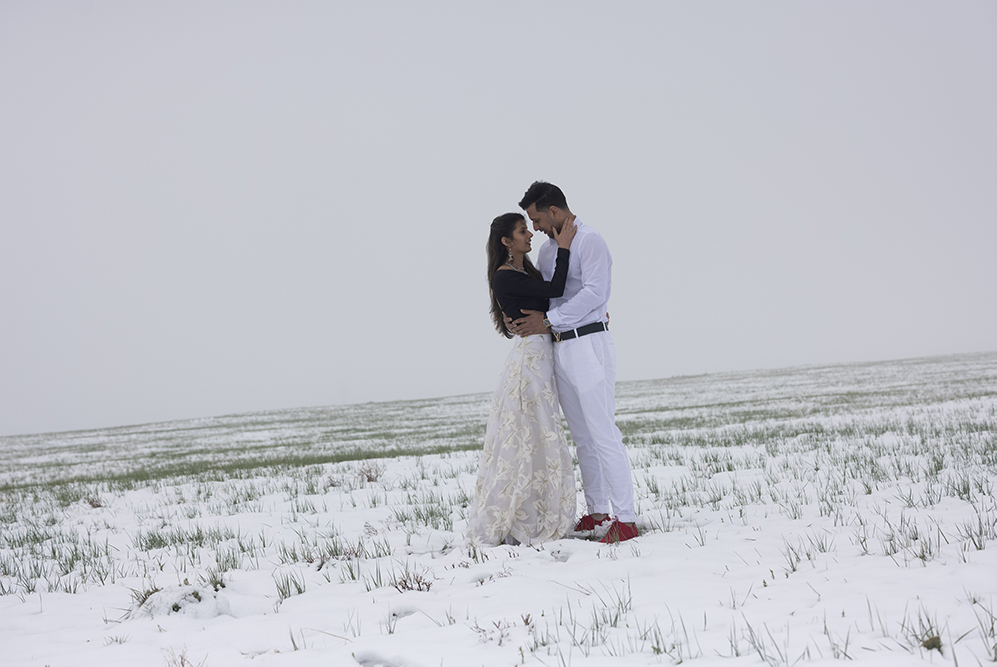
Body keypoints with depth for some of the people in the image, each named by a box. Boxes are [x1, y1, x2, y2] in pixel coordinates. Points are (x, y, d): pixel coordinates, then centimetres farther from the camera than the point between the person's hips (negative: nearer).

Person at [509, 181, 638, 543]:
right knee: (582, 437, 12)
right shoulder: (548, 249, 17)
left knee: (603, 433, -11)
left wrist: (548, 319, -20)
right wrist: (519, 318, -1)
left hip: (588, 344, -9)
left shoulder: (589, 241, -10)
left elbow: (595, 292, -20)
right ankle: (597, 511, 20)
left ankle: (626, 520, -10)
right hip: (560, 348, 9)